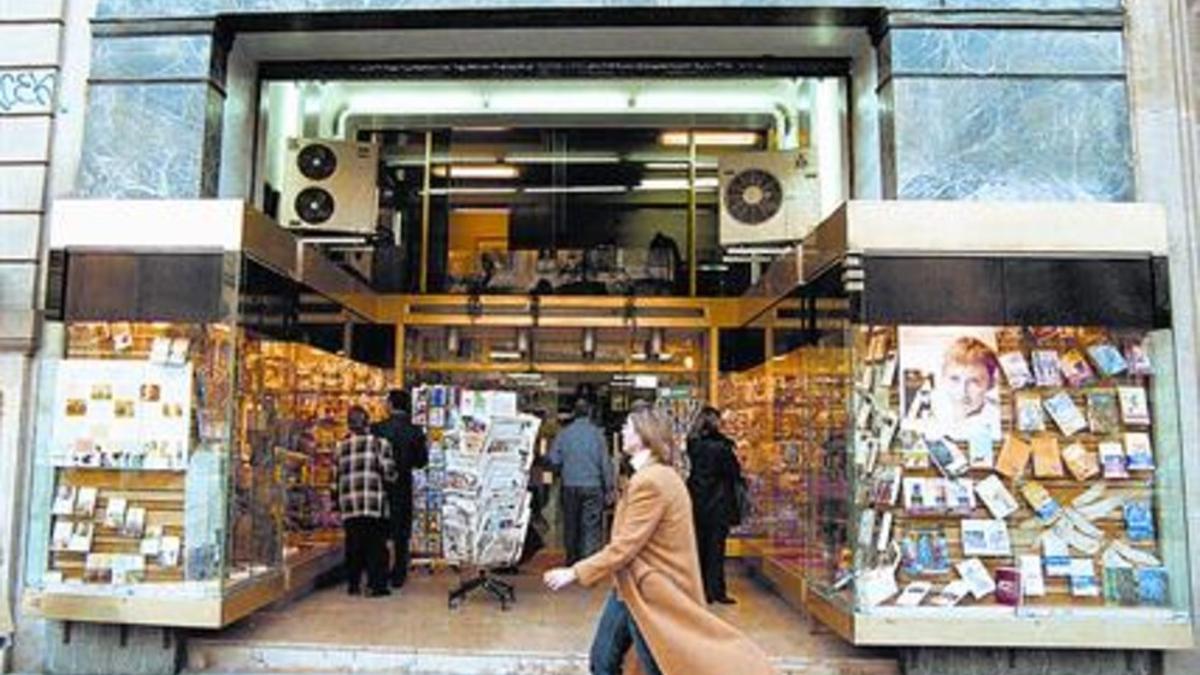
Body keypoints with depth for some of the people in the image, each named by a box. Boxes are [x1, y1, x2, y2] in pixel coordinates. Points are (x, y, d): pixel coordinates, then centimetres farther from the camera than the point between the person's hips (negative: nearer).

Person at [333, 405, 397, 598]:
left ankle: (353, 584, 17)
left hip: (348, 504, 4)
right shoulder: (379, 443, -1)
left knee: (353, 546, 12)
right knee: (376, 545, 2)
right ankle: (376, 585, 1)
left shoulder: (341, 448, 11)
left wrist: (336, 502, 22)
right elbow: (389, 473, -6)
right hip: (374, 503, -4)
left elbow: (335, 478, 14)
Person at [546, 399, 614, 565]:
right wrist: (609, 486, 2)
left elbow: (553, 459, 0)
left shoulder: (564, 433, -1)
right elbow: (605, 462, -6)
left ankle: (572, 558, 26)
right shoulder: (596, 433, -7)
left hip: (570, 486, 3)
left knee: (571, 525, 15)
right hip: (593, 485, -3)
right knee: (591, 526, 1)